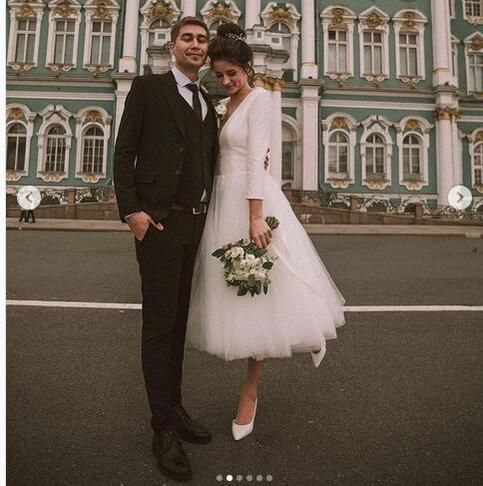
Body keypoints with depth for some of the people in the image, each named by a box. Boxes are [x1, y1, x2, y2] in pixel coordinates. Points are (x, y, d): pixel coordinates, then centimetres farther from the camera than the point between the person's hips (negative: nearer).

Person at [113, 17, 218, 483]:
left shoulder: (208, 104, 21)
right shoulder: (148, 87, 5)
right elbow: (124, 152, -2)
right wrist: (131, 208, -13)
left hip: (196, 223, 6)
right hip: (159, 220, -6)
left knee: (178, 321, 12)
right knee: (159, 323, -2)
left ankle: (175, 408, 24)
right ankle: (164, 427, 8)